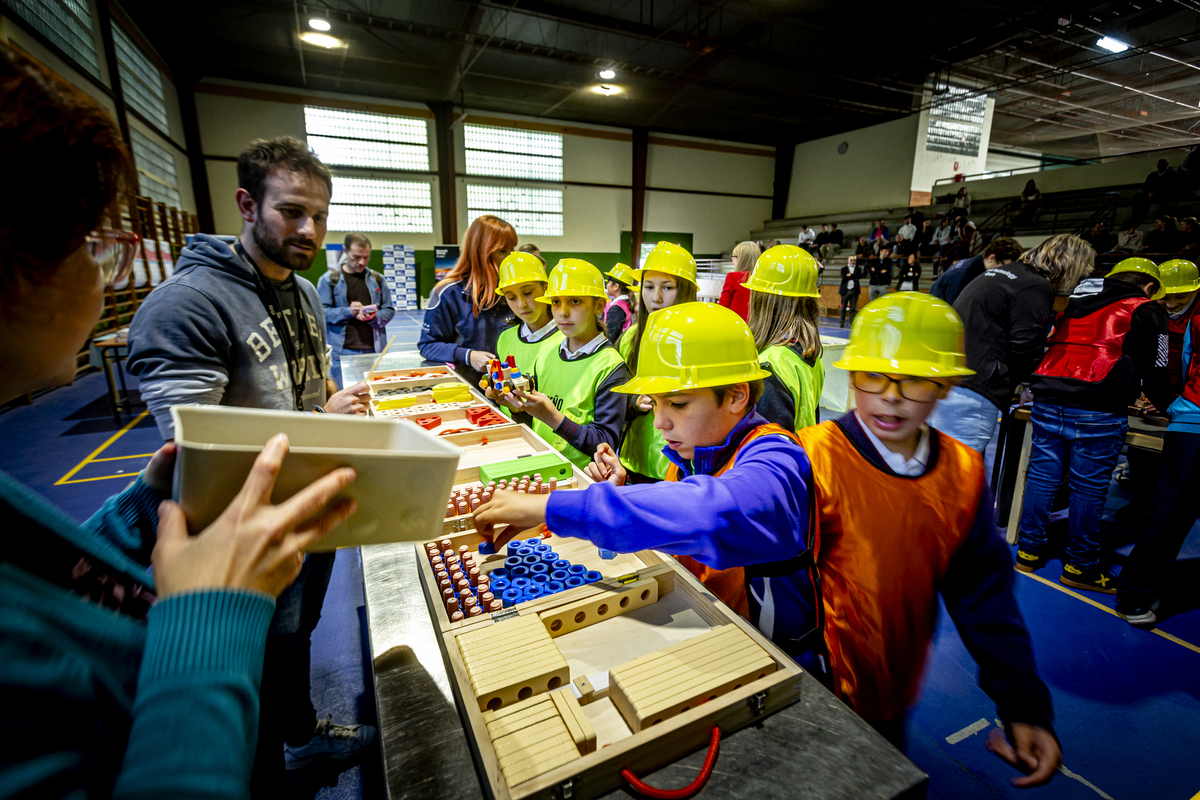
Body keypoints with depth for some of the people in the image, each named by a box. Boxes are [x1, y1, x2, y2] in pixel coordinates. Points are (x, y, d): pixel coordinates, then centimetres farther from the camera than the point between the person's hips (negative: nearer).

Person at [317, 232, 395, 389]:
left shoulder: (377, 279, 11)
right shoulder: (329, 279, 3)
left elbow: (389, 310, 11)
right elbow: (321, 312, -2)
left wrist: (374, 317, -10)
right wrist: (347, 311, -18)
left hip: (373, 349, 2)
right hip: (343, 351, -2)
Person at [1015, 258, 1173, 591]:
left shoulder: (1075, 301, 22)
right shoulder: (1145, 310, 8)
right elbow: (1154, 368, 8)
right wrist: (1167, 405, 26)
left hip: (1048, 401, 5)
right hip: (1097, 412, -4)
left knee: (1042, 476, 11)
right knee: (1089, 488, 4)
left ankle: (1029, 551, 20)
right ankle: (1080, 567, 15)